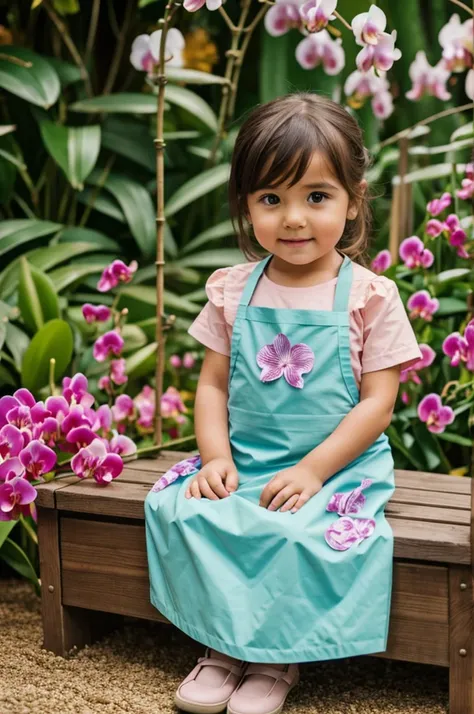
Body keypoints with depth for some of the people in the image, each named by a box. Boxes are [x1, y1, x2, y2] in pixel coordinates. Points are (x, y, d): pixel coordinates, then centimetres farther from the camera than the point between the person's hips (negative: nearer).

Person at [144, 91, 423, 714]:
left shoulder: (369, 296, -7)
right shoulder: (234, 291, 3)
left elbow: (377, 403, -8)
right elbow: (213, 383, 6)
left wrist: (313, 470, -16)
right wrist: (215, 456, -10)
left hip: (339, 463, -3)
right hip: (243, 460, 4)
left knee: (310, 533, -29)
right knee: (184, 507, -19)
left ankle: (276, 659, -4)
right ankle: (224, 646, -2)